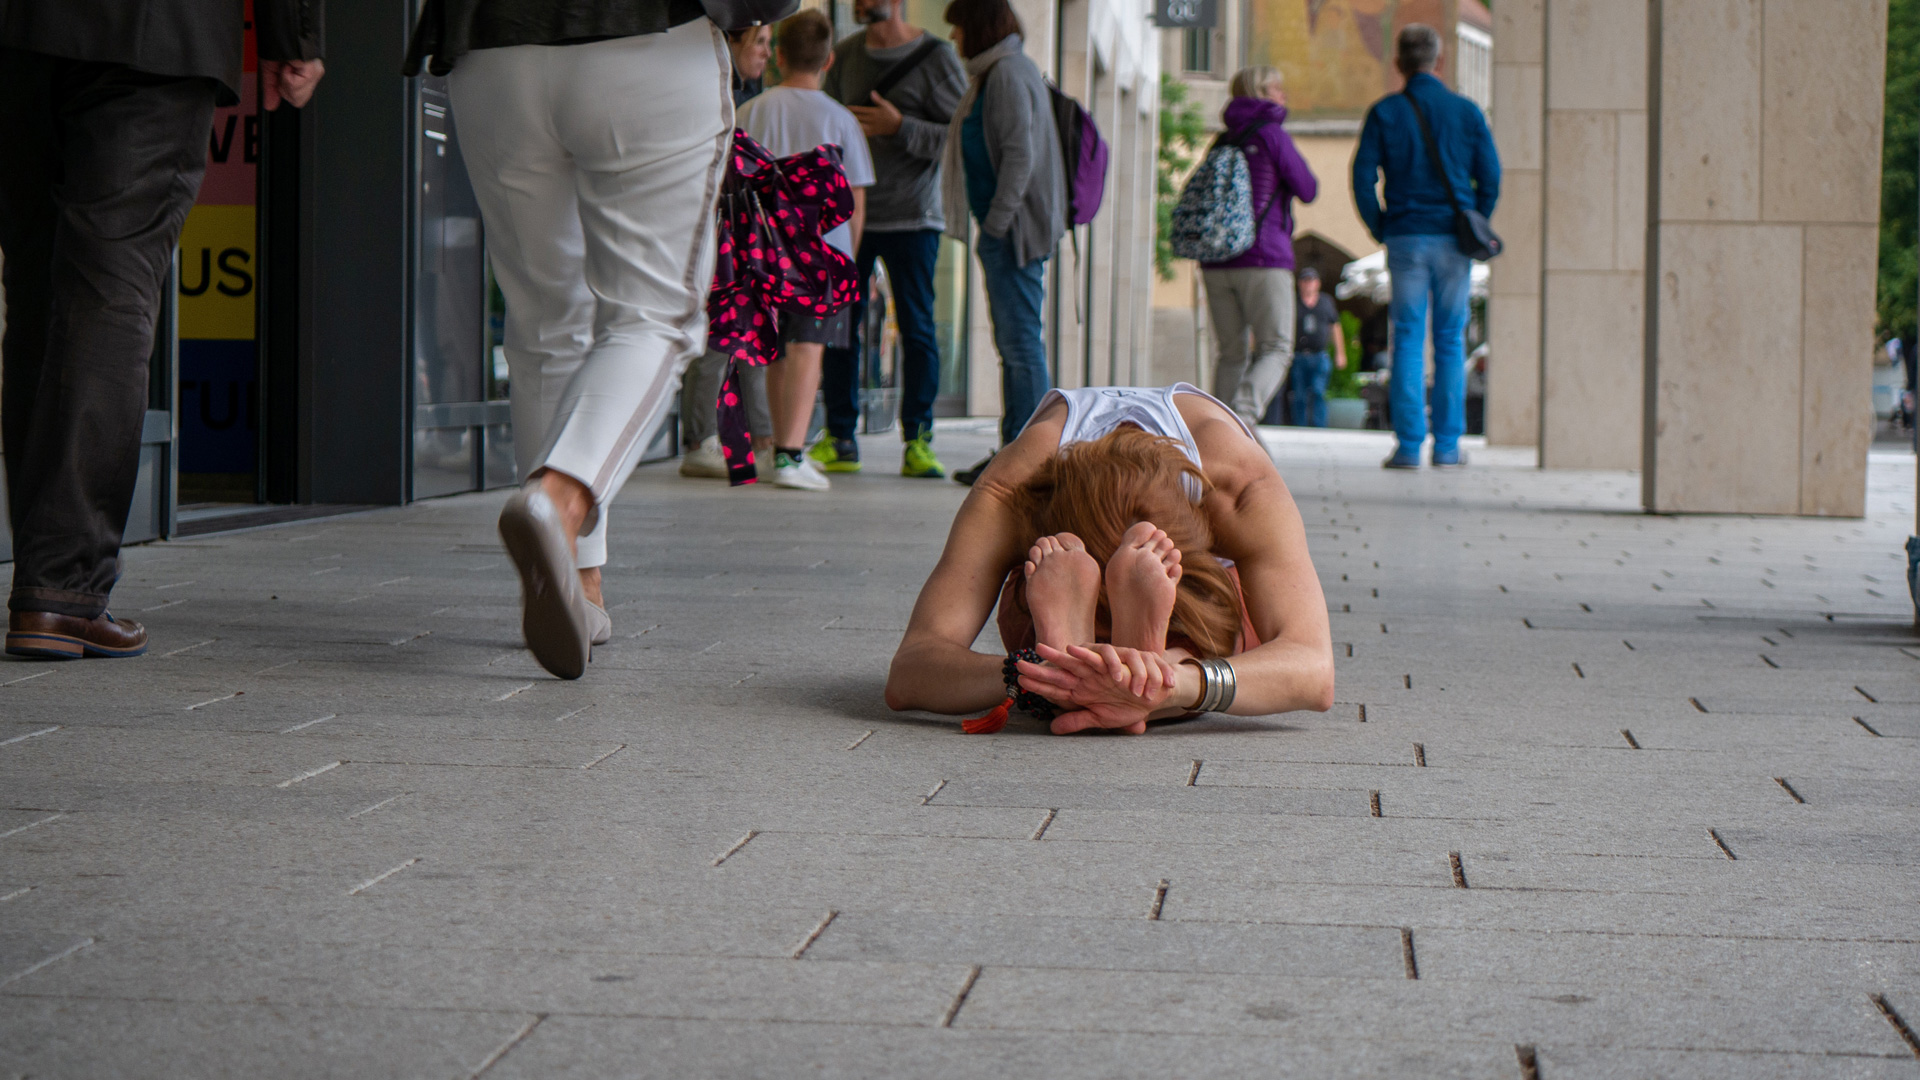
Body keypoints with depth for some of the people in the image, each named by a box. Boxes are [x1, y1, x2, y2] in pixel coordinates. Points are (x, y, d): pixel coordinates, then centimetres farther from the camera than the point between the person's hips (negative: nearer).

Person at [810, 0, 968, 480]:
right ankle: (840, 440, 7)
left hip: (911, 217, -4)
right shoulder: (846, 54, 11)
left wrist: (900, 128, -18)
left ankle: (918, 442, 2)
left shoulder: (936, 58, -3)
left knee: (916, 328, -5)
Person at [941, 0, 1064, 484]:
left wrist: (996, 224, -19)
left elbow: (1020, 156, -20)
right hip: (1005, 228, 11)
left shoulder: (1008, 75, -13)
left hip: (1013, 227, -11)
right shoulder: (997, 73, 18)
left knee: (1021, 339, -9)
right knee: (1013, 340, 12)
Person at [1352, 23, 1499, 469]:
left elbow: (1363, 178, -4)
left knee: (1407, 341, 1)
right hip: (1453, 240, 1)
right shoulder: (1466, 111, 5)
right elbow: (1490, 178, 3)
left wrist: (1380, 230, 7)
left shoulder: (1385, 112, 1)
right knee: (1451, 341, 7)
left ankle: (1408, 445, -5)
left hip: (1405, 237, -1)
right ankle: (1447, 444, 6)